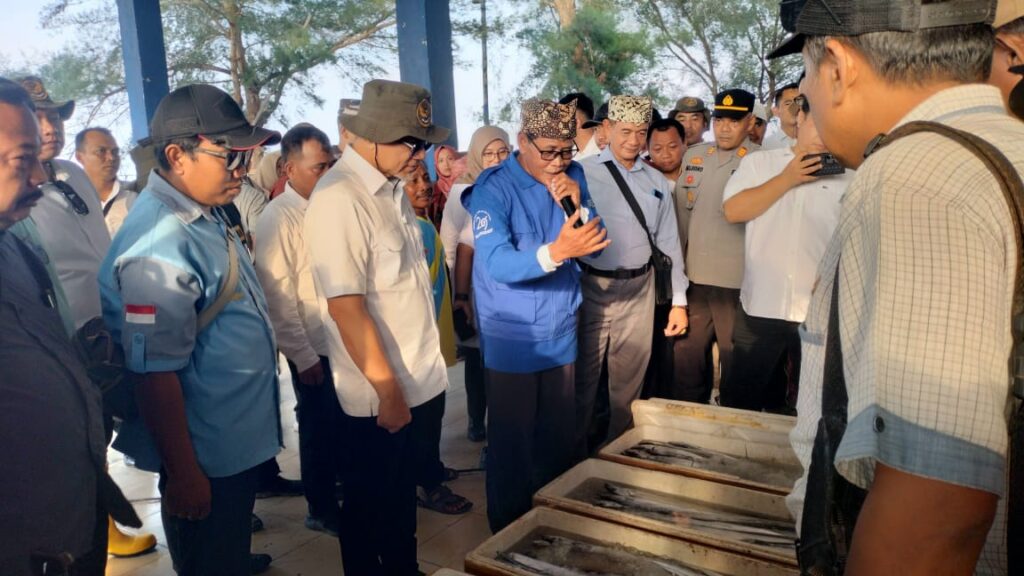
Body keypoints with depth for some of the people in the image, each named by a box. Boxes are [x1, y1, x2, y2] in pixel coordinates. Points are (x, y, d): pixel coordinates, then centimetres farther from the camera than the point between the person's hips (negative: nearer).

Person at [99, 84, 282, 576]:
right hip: (206, 455, -8)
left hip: (239, 435, 8)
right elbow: (155, 373, -27)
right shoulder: (161, 243, -28)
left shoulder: (201, 211, 1)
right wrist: (183, 474, -20)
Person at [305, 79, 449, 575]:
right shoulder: (339, 199, -20)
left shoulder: (390, 187, 6)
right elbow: (346, 308, -22)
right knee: (371, 502, 13)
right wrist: (388, 390, -16)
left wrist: (413, 378, 13)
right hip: (380, 392, -8)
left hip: (416, 381, 8)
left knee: (402, 492, 23)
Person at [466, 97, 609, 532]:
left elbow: (594, 246, 1)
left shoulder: (573, 177, 3)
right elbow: (497, 263, -26)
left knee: (560, 439, 17)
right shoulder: (492, 188, -14)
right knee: (511, 443, 6)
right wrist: (557, 250, -42)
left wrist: (577, 206, -17)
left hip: (561, 331, 5)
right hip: (512, 338, -5)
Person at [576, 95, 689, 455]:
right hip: (591, 287, -4)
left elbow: (669, 243, 11)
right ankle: (574, 456, 23)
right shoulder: (583, 173, -3)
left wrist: (678, 301, 8)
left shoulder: (657, 182, 9)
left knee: (629, 381, 15)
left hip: (638, 290, 4)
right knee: (583, 377, 5)